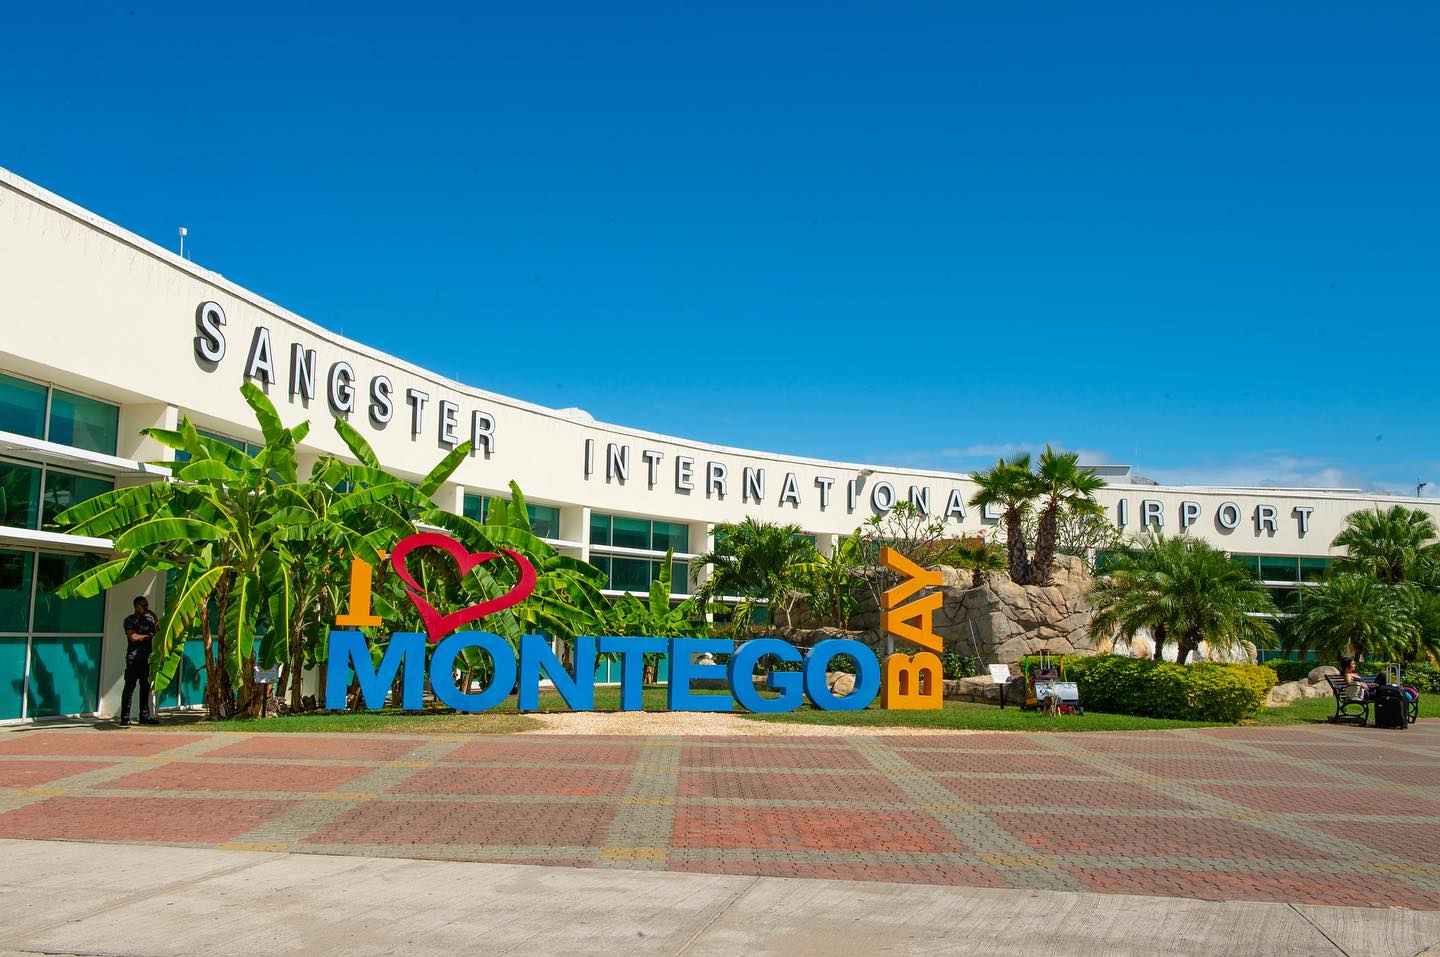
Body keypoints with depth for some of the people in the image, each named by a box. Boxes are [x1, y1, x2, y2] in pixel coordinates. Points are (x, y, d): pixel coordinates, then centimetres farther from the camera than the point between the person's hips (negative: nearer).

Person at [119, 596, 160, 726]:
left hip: (146, 659, 5)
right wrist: (149, 636, -4)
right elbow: (133, 637, -13)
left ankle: (144, 715, 13)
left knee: (145, 687, 7)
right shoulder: (129, 620, -1)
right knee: (129, 687, -8)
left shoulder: (149, 620, 15)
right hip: (133, 659, -5)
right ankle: (125, 718, -9)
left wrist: (155, 618, -4)